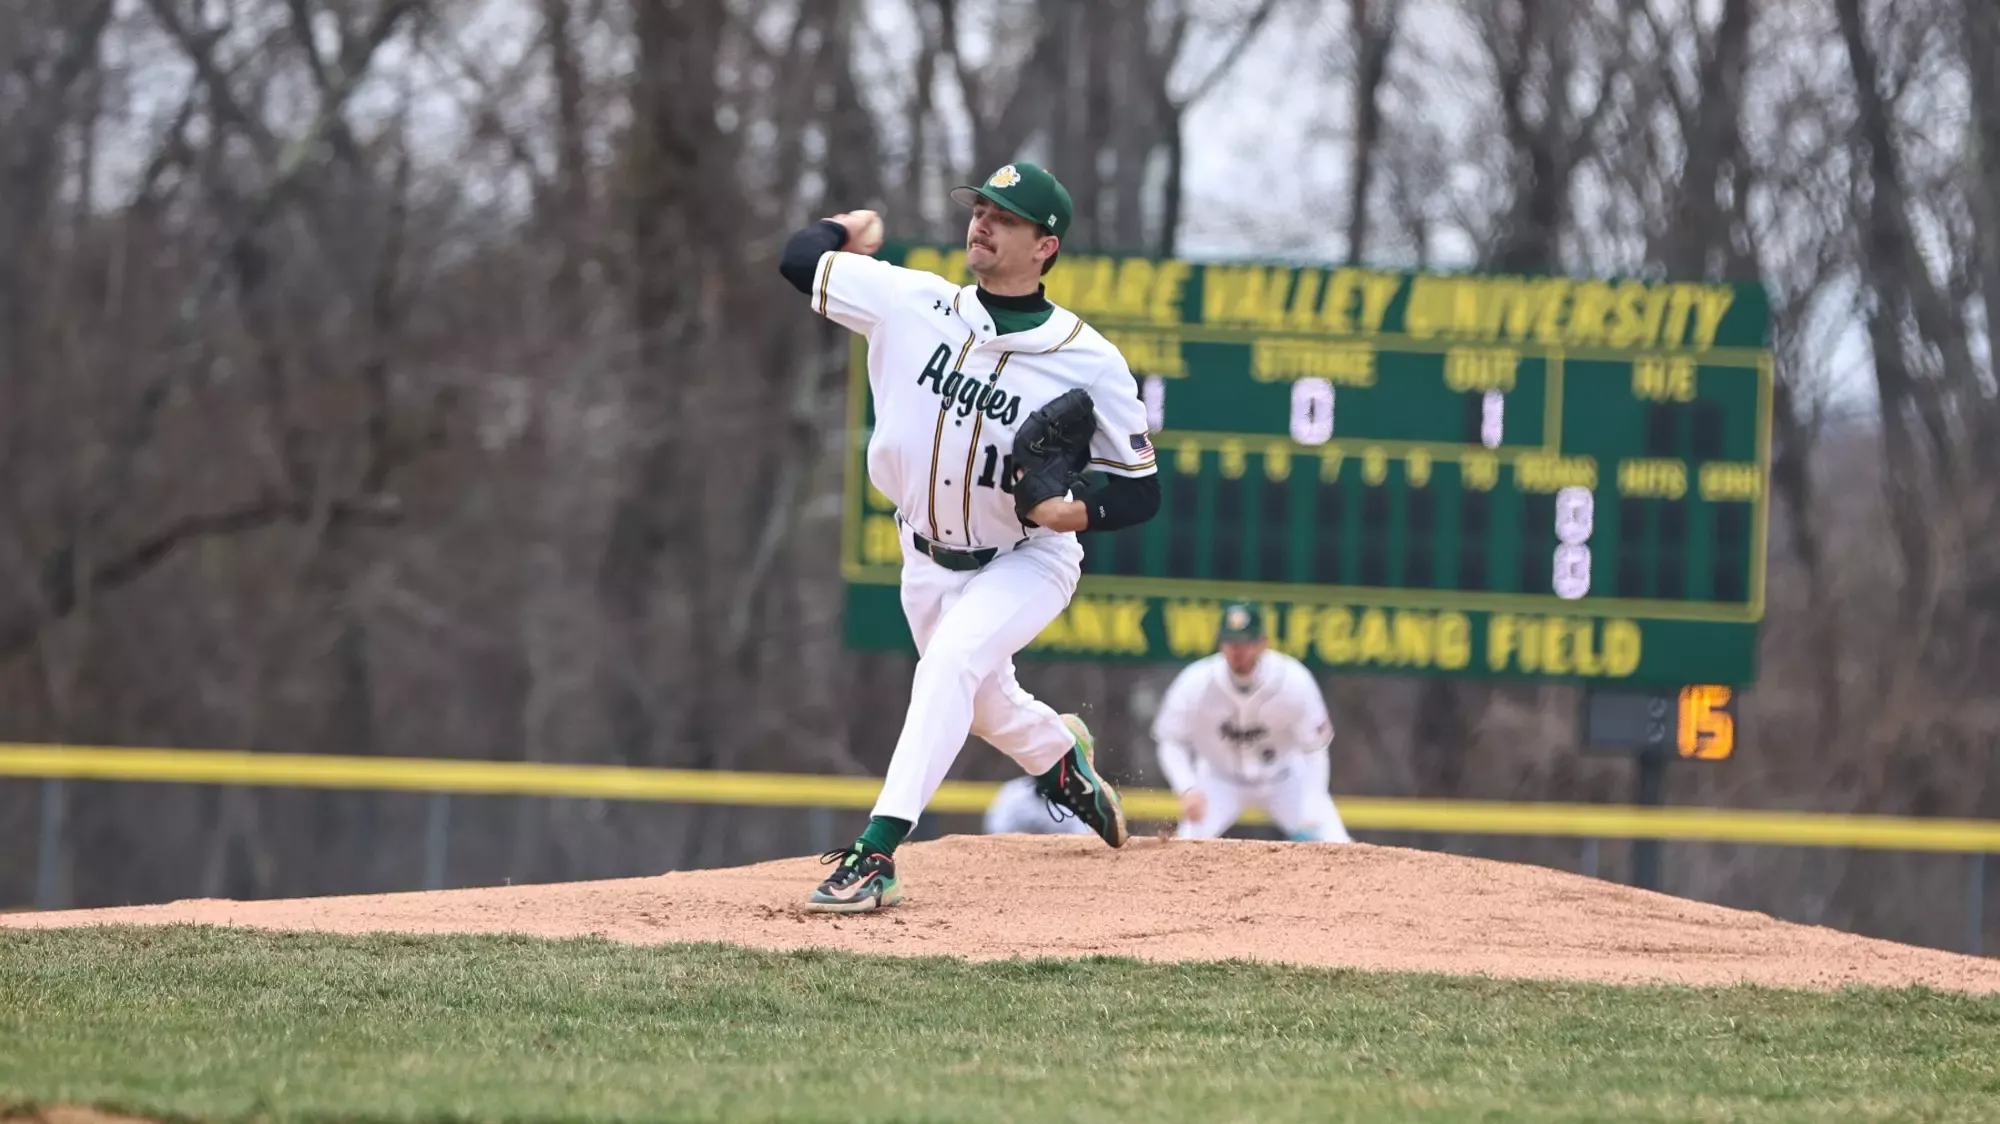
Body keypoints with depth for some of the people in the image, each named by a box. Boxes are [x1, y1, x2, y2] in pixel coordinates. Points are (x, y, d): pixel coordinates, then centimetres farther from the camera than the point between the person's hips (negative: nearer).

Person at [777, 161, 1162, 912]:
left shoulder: (1087, 362, -18)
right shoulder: (911, 304, -11)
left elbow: (1141, 490, -13)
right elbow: (801, 258, -7)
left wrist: (1080, 510, -32)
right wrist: (850, 229, 11)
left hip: (1027, 562, -5)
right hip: (929, 560, 5)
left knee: (950, 662, -29)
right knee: (979, 702, 21)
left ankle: (877, 852, -34)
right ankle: (1059, 754, 57)